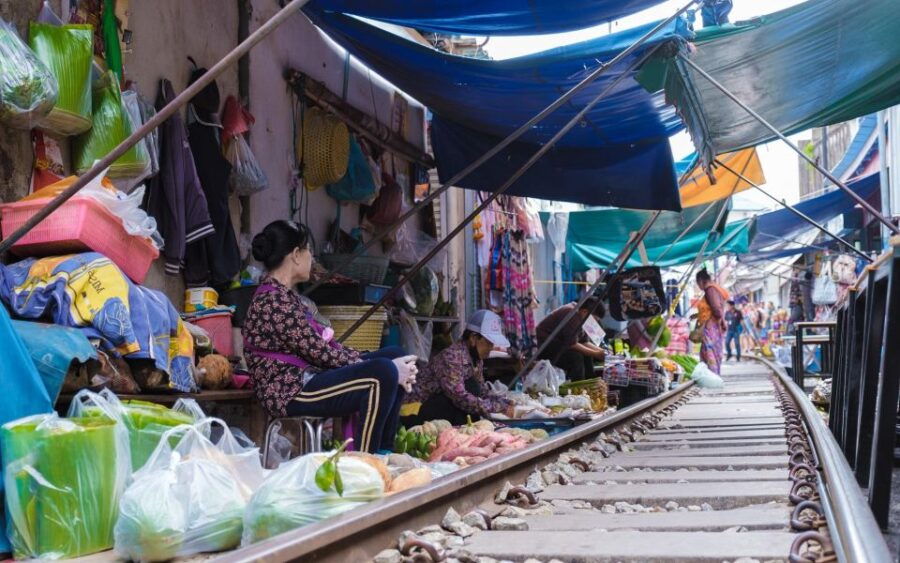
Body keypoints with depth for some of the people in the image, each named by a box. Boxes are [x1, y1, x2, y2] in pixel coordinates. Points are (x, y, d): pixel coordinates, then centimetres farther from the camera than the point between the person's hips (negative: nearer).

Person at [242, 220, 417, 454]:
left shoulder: (283, 295, 16)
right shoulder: (274, 301, -18)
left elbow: (324, 344, 13)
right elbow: (319, 352, -18)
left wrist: (364, 360, 2)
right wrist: (368, 365, -9)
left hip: (307, 378, 11)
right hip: (292, 393, -11)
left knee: (396, 355, 9)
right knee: (382, 373, -28)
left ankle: (384, 452, 8)